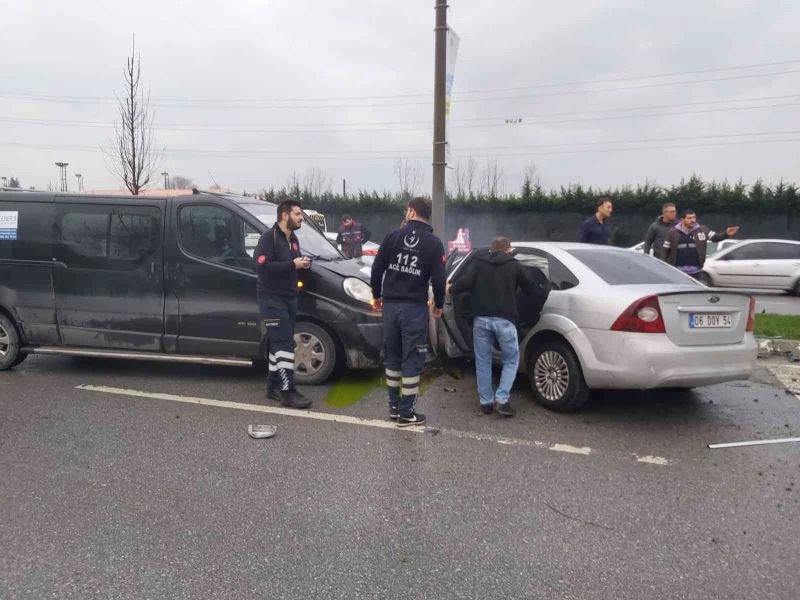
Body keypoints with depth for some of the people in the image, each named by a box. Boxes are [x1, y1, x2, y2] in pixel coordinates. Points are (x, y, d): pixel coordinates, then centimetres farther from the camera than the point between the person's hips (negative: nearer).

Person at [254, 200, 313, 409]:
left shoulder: (293, 239, 16)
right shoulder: (269, 237, -12)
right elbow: (262, 266, -23)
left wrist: (303, 264, 1)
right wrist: (292, 264, -23)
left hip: (289, 298, 9)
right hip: (272, 299, -9)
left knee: (279, 344, 12)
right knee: (285, 344, -12)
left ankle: (274, 386, 21)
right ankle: (287, 391, -8)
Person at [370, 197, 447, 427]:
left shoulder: (394, 235, 3)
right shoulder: (434, 242, -2)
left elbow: (377, 268, 3)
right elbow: (438, 279, -7)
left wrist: (376, 295, 17)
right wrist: (438, 305, 8)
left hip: (390, 304, 3)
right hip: (414, 307, -3)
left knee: (392, 356, 15)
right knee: (412, 359, 3)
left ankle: (394, 406, 24)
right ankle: (406, 412, 6)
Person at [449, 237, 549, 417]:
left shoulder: (478, 261, 11)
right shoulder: (515, 265, 10)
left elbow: (466, 282, -3)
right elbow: (532, 291, 16)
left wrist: (452, 289, 16)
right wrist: (546, 286, 36)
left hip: (481, 318, 2)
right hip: (504, 320, -1)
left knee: (483, 361, 14)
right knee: (511, 360, 13)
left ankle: (486, 402, 17)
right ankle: (502, 399, 1)